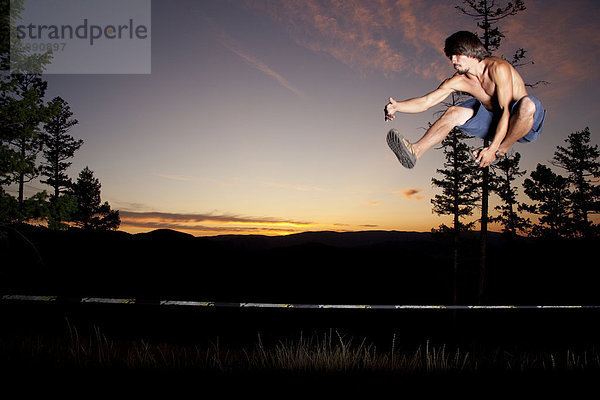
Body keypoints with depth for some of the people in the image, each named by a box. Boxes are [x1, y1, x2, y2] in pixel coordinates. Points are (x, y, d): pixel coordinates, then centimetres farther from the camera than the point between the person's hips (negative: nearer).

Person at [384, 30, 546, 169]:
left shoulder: (498, 68, -22)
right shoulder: (458, 81, -5)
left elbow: (506, 110, -26)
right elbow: (425, 102, -7)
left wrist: (493, 149, -30)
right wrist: (397, 106, -26)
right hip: (497, 124, 5)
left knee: (527, 104, -39)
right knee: (454, 112, -12)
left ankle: (501, 150, -14)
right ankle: (415, 151, -22)